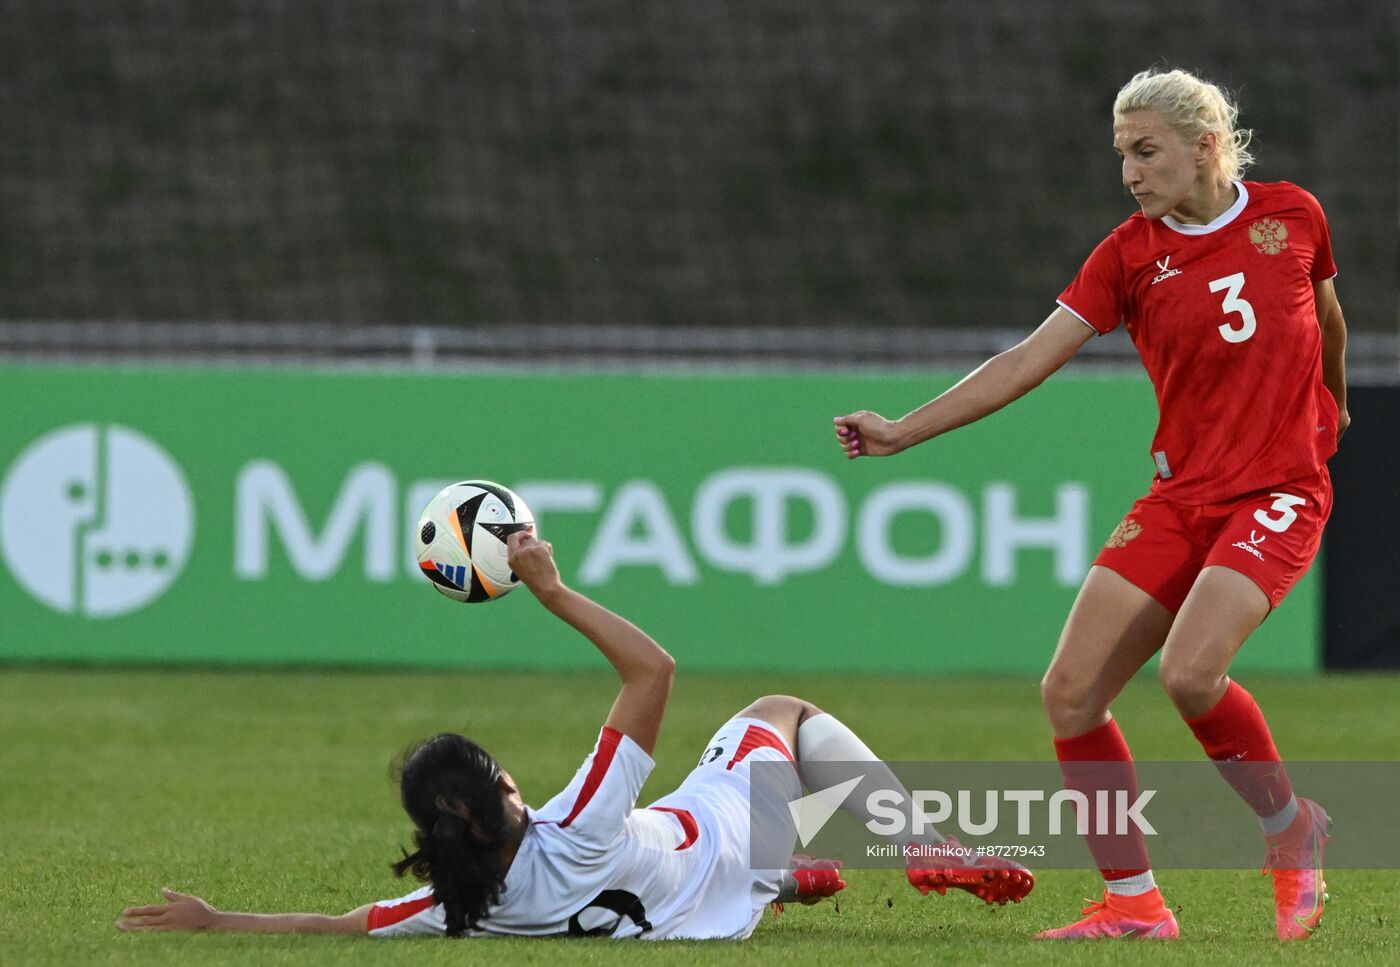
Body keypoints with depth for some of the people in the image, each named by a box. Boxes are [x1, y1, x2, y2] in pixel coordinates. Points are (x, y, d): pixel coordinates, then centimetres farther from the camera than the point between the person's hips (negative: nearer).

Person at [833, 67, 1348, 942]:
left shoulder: (1292, 214, 0)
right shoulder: (1130, 254, 1)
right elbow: (1030, 360, -4)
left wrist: (1333, 409, 35)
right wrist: (904, 431, -12)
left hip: (1278, 491, -4)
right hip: (1180, 497, 4)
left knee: (1190, 670, -27)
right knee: (1070, 695, -7)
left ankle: (1291, 827, 0)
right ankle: (1132, 903, 5)